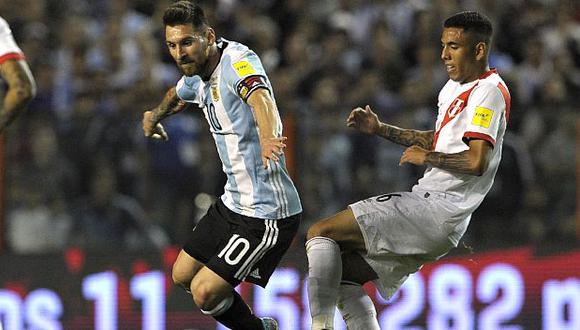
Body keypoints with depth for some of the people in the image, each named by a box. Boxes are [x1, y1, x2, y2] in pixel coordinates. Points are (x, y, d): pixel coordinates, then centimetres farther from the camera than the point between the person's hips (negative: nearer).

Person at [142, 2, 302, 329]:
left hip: (267, 214, -9)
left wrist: (267, 137, -67)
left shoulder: (238, 60, -23)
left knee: (205, 292, -11)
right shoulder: (198, 74, 4)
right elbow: (178, 94, 30)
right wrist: (155, 116, 50)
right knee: (183, 275, 18)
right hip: (233, 202, 9)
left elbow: (259, 94, -46)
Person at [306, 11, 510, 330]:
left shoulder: (490, 91, -12)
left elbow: (476, 161, -24)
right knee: (345, 272, 12)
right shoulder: (453, 88, 17)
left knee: (321, 233, -13)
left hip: (435, 208, -10)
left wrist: (425, 157, -10)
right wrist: (381, 129, 24)